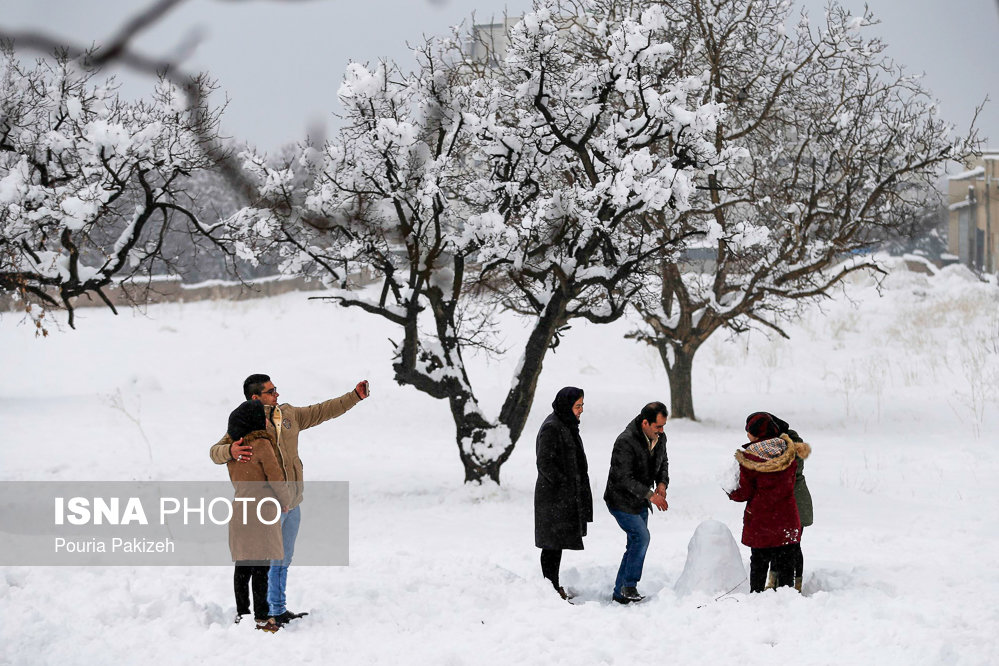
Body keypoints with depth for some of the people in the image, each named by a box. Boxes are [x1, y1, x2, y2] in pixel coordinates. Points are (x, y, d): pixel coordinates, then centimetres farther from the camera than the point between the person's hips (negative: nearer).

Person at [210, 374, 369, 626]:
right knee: (266, 561, -5)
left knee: (283, 560, 17)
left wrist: (355, 396, 11)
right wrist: (230, 451, -40)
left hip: (292, 503, 7)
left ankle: (279, 610, 28)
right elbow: (215, 452, -17)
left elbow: (322, 411, 16)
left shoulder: (289, 415, 7)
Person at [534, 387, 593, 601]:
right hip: (554, 496, -10)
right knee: (553, 543, -6)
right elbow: (544, 463, -21)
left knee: (557, 543, 14)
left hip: (565, 496, 10)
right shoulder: (551, 428, -17)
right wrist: (563, 483, -18)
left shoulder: (566, 425, 14)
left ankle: (554, 587, 21)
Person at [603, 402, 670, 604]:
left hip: (640, 503, 8)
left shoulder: (660, 438, -1)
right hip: (621, 501, -8)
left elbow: (663, 463, 16)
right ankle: (628, 586, -8)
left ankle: (620, 592, 16)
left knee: (636, 544, 8)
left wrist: (662, 482, -5)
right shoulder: (625, 442, -26)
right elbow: (623, 478, -26)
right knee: (641, 536, -19)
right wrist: (649, 494, -26)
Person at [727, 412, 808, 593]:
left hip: (760, 519, -2)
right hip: (786, 517, 2)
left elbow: (745, 493, -9)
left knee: (759, 560, 11)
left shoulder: (748, 457, -14)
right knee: (785, 560, 10)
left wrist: (731, 493, 10)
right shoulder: (788, 451, -2)